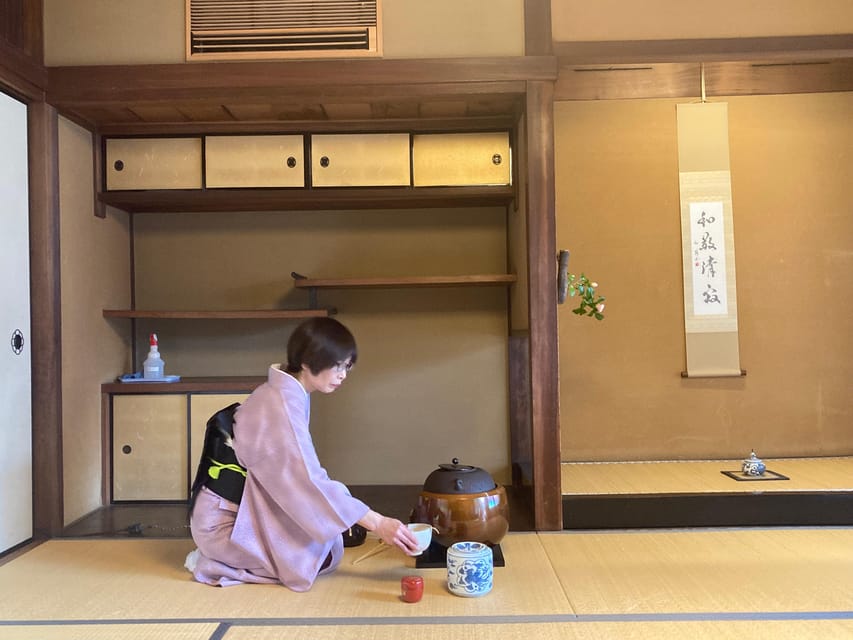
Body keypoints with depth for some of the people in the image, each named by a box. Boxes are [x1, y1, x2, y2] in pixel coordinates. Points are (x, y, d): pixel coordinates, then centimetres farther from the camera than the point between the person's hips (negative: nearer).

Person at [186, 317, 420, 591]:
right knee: (325, 556, -13)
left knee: (332, 543, 6)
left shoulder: (287, 393, 4)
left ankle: (224, 555, 10)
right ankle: (217, 565, -4)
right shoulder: (280, 404, -25)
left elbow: (296, 475, 9)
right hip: (226, 519, -9)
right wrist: (377, 523, -29)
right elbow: (307, 481, -30)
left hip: (249, 508, 9)